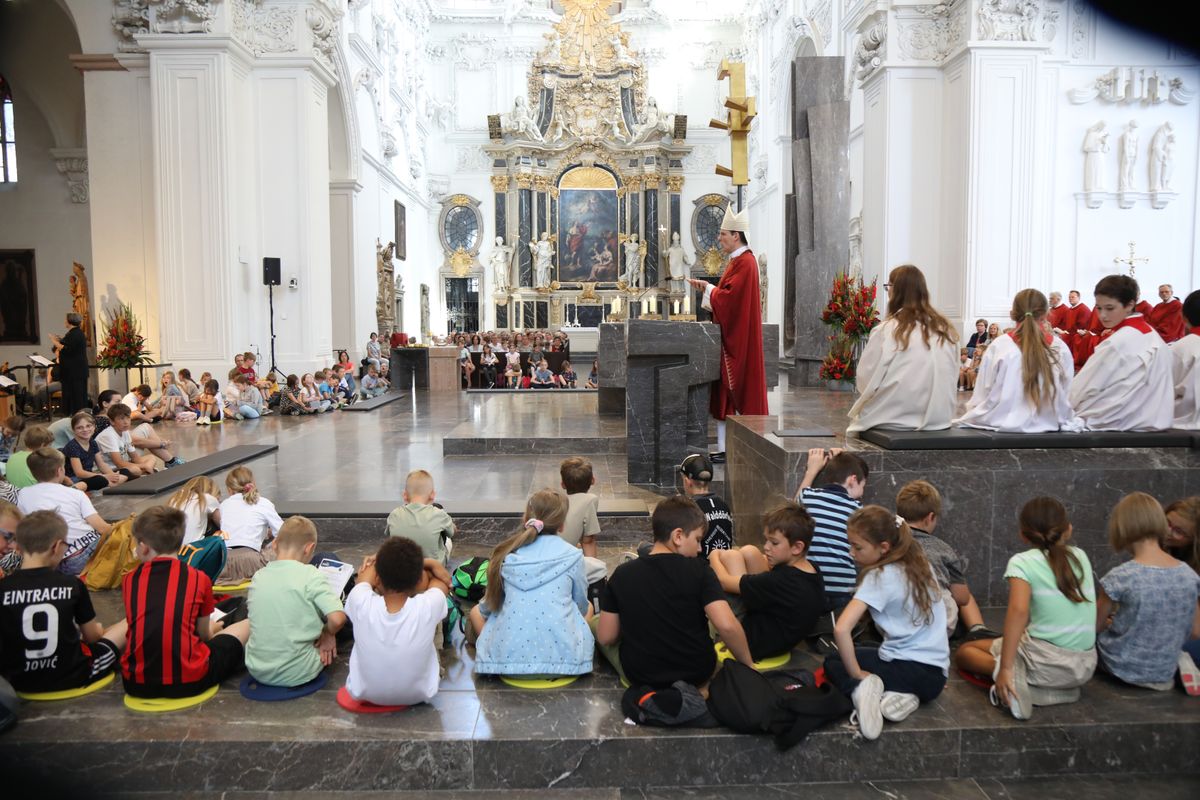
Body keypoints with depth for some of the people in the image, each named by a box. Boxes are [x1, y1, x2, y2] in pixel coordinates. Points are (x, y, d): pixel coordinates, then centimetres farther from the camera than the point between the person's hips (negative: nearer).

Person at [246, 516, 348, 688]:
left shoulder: (258, 576, 1)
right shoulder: (310, 575, -15)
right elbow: (337, 619, -24)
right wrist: (327, 632, -1)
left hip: (258, 672, 4)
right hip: (296, 674, -4)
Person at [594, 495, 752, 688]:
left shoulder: (622, 574, -9)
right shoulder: (699, 570, -15)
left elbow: (606, 637, -6)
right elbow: (727, 626, -25)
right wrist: (748, 665, -9)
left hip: (640, 676, 0)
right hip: (698, 673, 0)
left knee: (595, 622, 22)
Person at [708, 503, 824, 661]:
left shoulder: (781, 580, -32)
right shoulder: (813, 573, -7)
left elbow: (724, 582, -21)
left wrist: (715, 556, -3)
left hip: (754, 644, -9)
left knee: (731, 556, -6)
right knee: (748, 552, 3)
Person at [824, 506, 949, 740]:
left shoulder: (880, 577, -14)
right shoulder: (918, 565, 7)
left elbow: (841, 629, -24)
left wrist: (857, 674, -13)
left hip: (910, 669, -7)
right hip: (936, 675, 7)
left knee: (833, 662, 17)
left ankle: (861, 688, -13)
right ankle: (900, 694, 1)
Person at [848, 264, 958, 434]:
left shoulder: (887, 330, -12)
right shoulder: (946, 330, 3)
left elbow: (866, 379, -9)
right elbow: (952, 377, 8)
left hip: (896, 420, -5)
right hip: (938, 418, 5)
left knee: (856, 418, 23)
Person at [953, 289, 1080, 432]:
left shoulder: (999, 346, -7)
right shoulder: (1061, 348, -1)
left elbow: (981, 396, -7)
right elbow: (1066, 398, 2)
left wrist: (970, 416, 9)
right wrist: (1061, 420, 18)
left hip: (1004, 426, -3)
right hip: (1048, 426, 3)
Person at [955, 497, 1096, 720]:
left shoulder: (1022, 562, -7)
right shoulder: (1081, 557, 8)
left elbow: (1018, 610, -24)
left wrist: (1005, 668, -24)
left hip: (1047, 661, -5)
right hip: (1086, 666, 6)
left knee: (964, 651, 14)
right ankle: (1058, 689, 6)